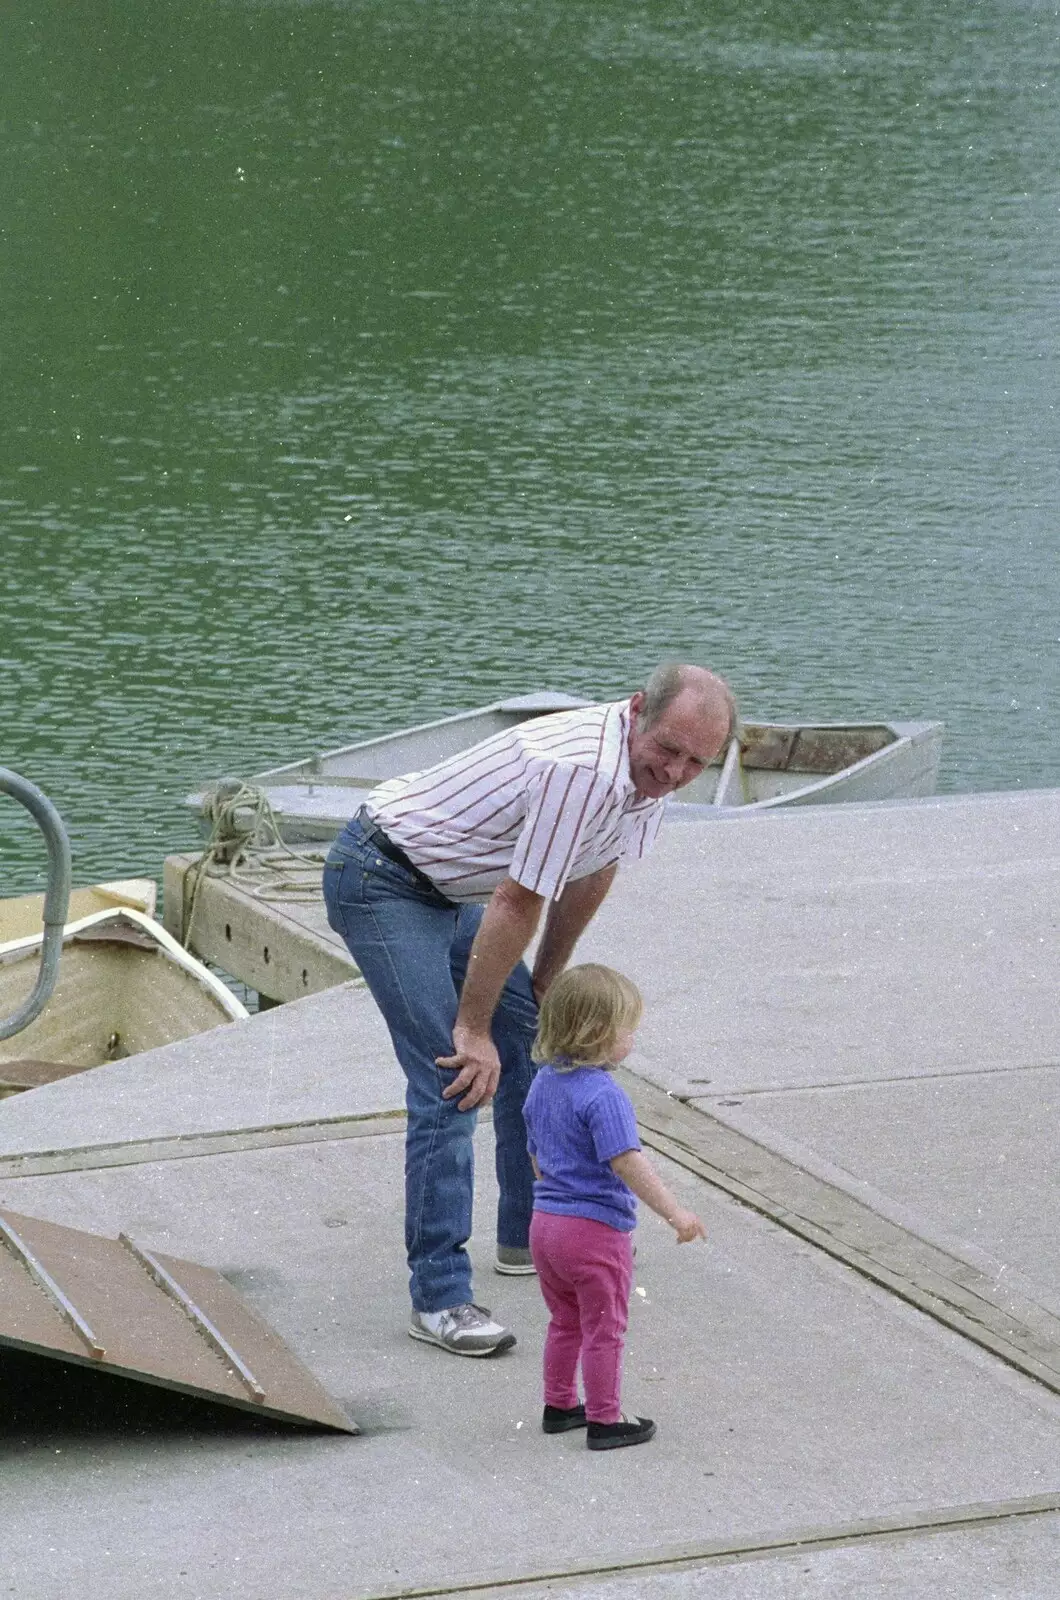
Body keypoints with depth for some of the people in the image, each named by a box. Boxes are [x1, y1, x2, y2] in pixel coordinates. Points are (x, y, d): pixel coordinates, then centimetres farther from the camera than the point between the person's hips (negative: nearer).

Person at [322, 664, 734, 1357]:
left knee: (532, 1041, 16)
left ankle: (531, 1235, 31)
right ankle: (439, 1297, -14)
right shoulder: (584, 771, -32)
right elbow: (516, 905, -26)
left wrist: (545, 984, 22)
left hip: (449, 886, 10)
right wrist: (473, 1028, -18)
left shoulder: (646, 769, -2)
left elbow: (591, 876, 14)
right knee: (456, 1079, -16)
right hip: (381, 880, -10)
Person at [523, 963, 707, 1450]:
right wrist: (675, 1212, -29)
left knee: (564, 1321, 23)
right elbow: (627, 1163, -29)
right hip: (596, 1229, -8)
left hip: (545, 1220, 8)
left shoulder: (542, 1083, 6)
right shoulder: (603, 1096, -23)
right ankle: (604, 1420, 13)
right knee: (604, 1329, 6)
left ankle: (559, 1405, 32)